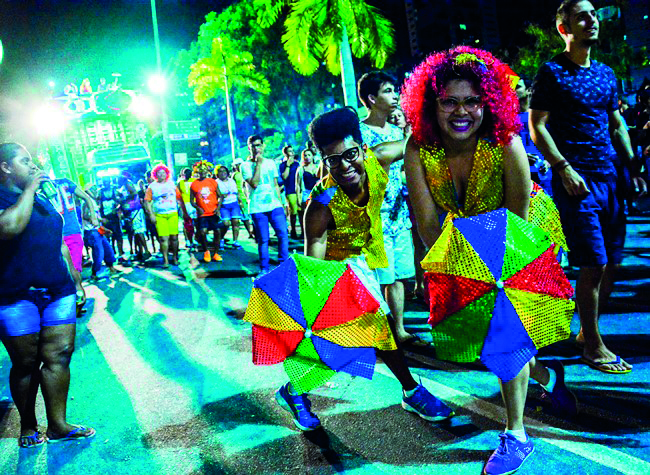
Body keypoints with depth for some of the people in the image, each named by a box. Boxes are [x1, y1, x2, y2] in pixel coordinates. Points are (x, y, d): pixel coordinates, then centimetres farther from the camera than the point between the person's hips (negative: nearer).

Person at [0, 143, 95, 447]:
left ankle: (58, 425, 10)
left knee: (58, 358, 2)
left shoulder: (42, 199, 20)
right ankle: (28, 427, 19)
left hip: (57, 291, 6)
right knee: (26, 365, 4)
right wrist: (29, 189, -14)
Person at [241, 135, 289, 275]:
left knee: (283, 234, -7)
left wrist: (280, 203, 13)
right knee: (263, 240, -1)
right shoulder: (246, 165, 0)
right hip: (257, 209, -3)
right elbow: (254, 183, -14)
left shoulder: (270, 163, 14)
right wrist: (258, 164, -12)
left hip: (275, 206, 3)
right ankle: (264, 269, 11)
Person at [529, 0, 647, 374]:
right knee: (594, 265, -7)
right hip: (576, 181, -7)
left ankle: (587, 331, 26)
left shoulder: (606, 73, 16)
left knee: (612, 263, 10)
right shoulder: (552, 73, -4)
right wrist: (564, 168, -18)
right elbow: (536, 127, -9)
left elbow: (617, 123, 22)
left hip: (610, 178, 7)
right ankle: (593, 346, 8)